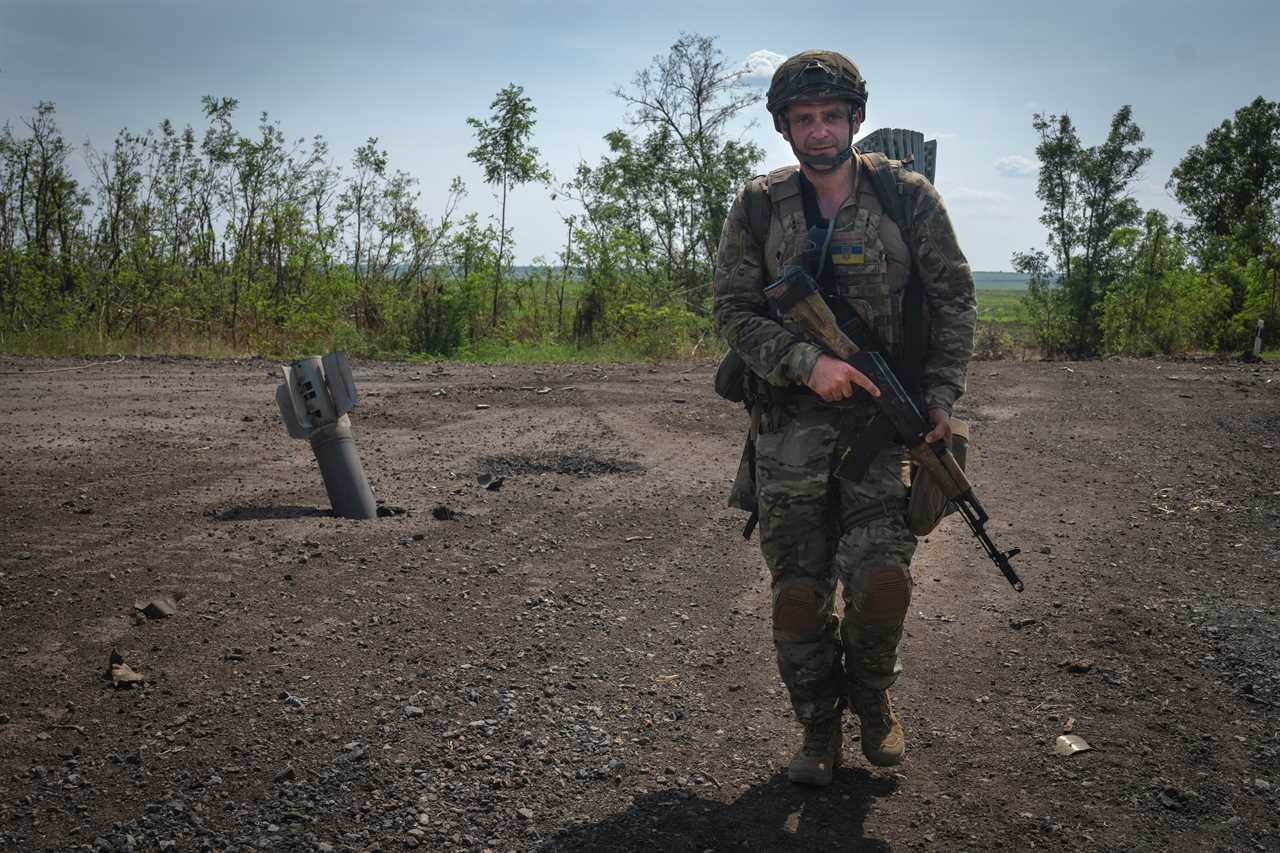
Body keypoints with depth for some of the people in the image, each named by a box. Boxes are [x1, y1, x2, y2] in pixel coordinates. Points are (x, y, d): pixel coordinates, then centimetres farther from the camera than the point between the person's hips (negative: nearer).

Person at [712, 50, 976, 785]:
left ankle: (873, 697, 21)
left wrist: (942, 395, -5)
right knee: (799, 591, 3)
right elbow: (735, 311, 0)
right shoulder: (758, 208, 3)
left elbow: (954, 297, 5)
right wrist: (807, 362, -16)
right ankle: (819, 730, 22)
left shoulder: (908, 197, 2)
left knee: (882, 574, -10)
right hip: (792, 427, 1)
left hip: (884, 420, -1)